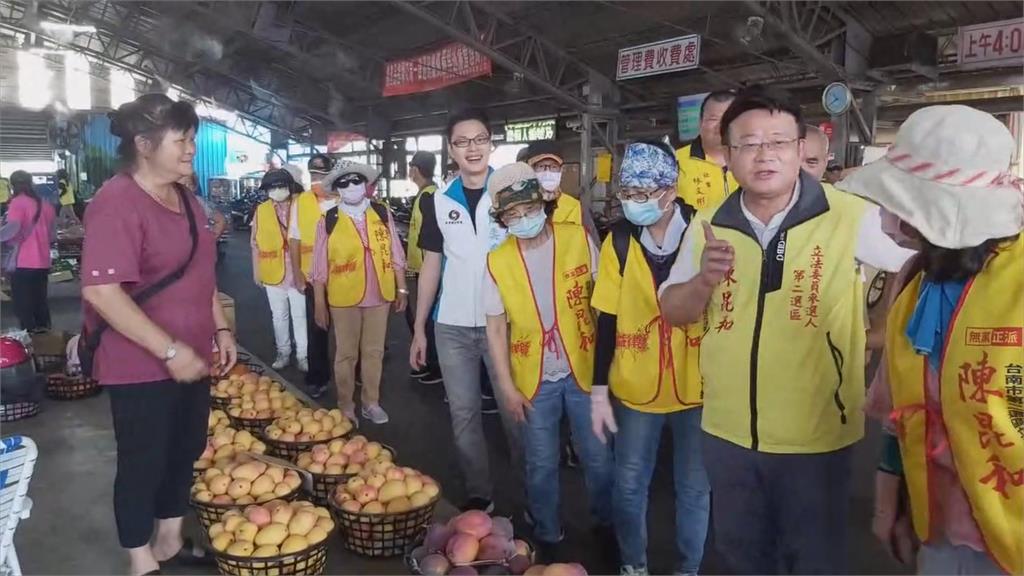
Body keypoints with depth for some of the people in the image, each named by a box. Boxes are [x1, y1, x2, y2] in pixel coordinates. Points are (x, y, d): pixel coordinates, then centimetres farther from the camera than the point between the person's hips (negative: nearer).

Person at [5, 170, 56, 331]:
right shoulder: (45, 204, 10)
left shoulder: (18, 203, -9)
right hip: (42, 263, 6)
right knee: (40, 304, 16)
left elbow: (12, 233, -19)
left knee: (24, 307, 1)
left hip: (23, 264, -6)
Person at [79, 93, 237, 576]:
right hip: (141, 368, -8)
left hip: (190, 359, 8)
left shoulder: (185, 200, 8)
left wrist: (220, 328, 10)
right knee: (143, 464, 7)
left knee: (184, 452, 18)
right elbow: (101, 292, -26)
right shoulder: (116, 203, -19)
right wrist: (170, 350, -25)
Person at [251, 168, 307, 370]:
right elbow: (255, 244, 7)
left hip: (299, 272, -2)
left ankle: (303, 355, 18)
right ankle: (283, 352, 29)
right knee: (279, 316, 15)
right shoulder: (261, 210, 2)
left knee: (300, 316, 6)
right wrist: (256, 271, 7)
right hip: (273, 274, 3)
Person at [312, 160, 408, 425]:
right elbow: (320, 267, -3)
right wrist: (319, 304, -2)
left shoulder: (382, 214, 0)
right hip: (344, 298, -2)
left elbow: (395, 255, 5)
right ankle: (345, 406, 25)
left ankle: (371, 403, 29)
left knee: (374, 352, 14)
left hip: (379, 295, 2)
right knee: (346, 354, 10)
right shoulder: (328, 221, -6)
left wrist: (402, 290, 5)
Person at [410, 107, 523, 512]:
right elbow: (431, 265, 9)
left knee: (515, 410, 3)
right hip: (452, 326, 3)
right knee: (463, 413, 10)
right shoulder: (438, 201, 5)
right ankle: (478, 494, 23)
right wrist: (419, 328, 7)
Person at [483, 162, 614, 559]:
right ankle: (547, 535, 35)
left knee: (599, 458, 13)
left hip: (584, 371, 0)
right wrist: (507, 386, -4)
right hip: (534, 380, 1)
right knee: (541, 466, 13)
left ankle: (606, 522, 39)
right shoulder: (497, 262, -6)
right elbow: (496, 328, -1)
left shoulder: (578, 239, -8)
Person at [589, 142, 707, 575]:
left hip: (697, 387, -1)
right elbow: (607, 320, -2)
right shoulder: (618, 241, -5)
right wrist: (599, 391, -2)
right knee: (629, 485, 14)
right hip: (636, 388, 2)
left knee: (694, 487, 14)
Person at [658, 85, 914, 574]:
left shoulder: (851, 216, -12)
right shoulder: (708, 226, -1)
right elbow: (672, 312, 2)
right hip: (727, 432, 3)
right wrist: (703, 280, -18)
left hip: (815, 436, -3)